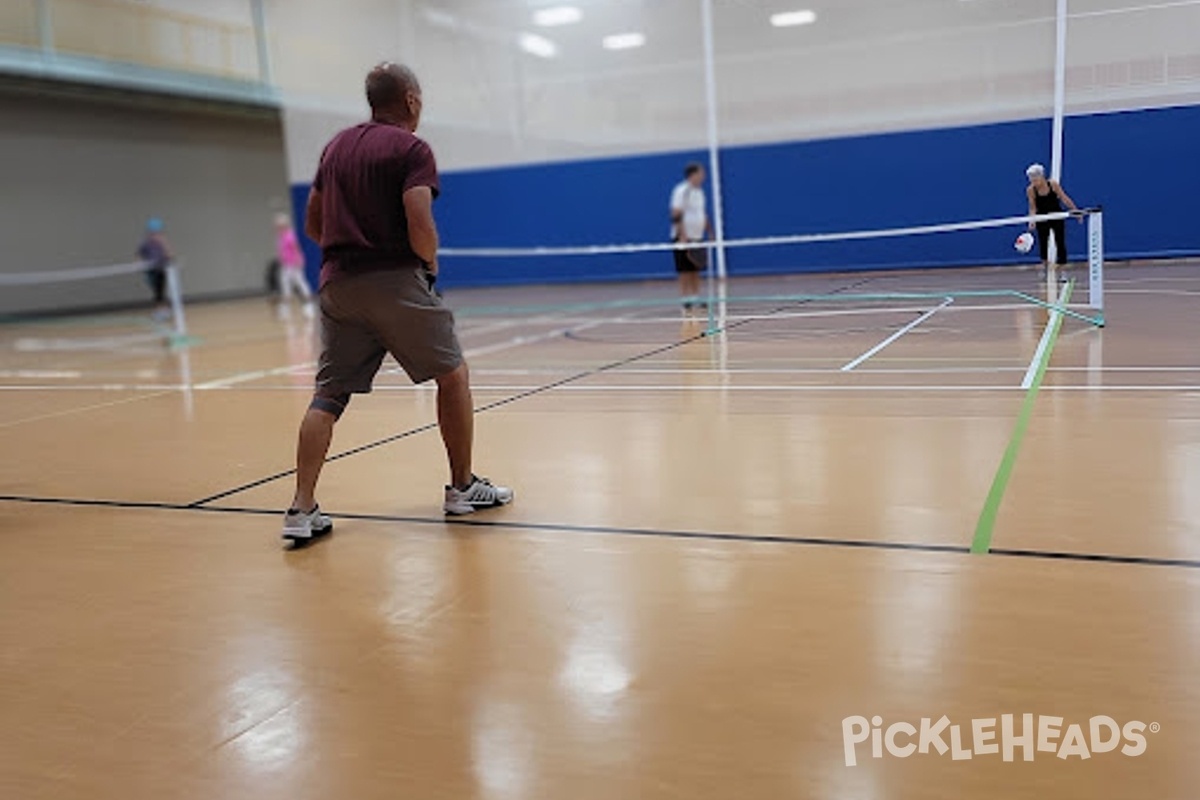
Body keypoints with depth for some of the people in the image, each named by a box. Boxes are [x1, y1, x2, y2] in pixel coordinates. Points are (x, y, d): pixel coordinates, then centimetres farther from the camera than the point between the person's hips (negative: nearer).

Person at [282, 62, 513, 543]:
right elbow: (420, 227, -17)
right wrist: (431, 263, 1)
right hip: (395, 281, -6)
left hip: (337, 283, 6)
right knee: (452, 375, 10)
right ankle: (463, 487, 17)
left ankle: (302, 510, -1)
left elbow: (312, 224, 18)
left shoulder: (336, 146, 17)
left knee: (328, 395, 7)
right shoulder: (412, 150, -4)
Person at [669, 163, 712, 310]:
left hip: (697, 237, 8)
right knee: (685, 271, -4)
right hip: (684, 237, -8)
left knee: (696, 271, 8)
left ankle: (695, 298, 12)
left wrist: (709, 231, 17)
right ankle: (686, 299, -1)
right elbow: (676, 215, -19)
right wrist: (682, 236, -24)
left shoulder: (699, 191, 13)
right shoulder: (682, 191, -13)